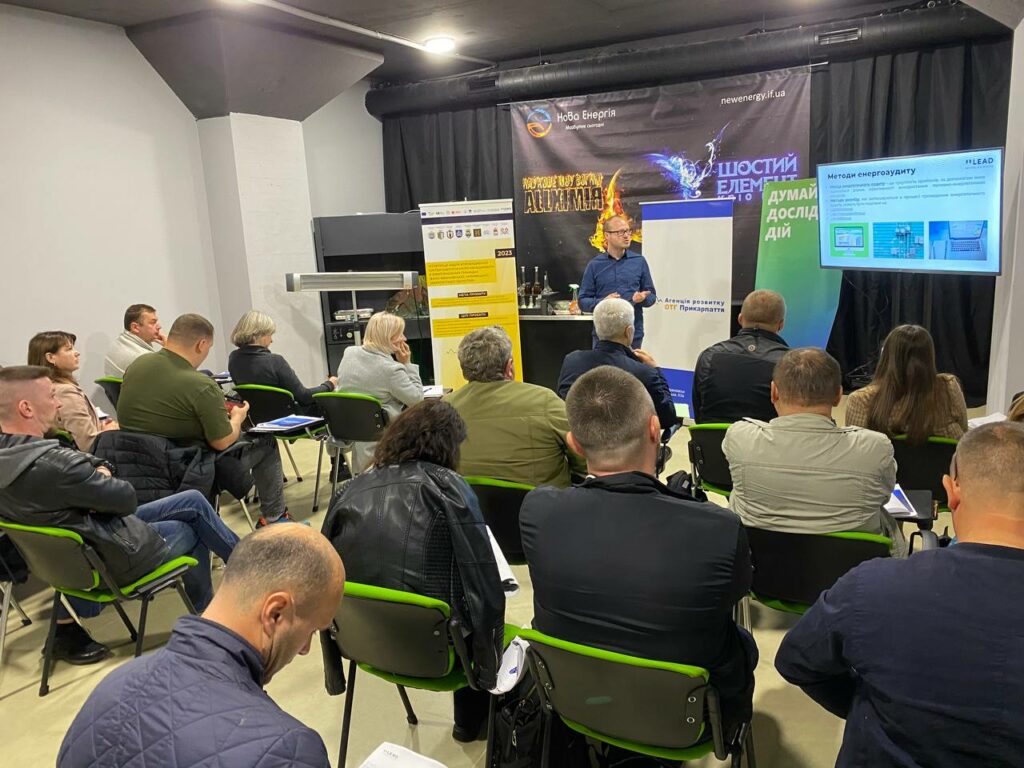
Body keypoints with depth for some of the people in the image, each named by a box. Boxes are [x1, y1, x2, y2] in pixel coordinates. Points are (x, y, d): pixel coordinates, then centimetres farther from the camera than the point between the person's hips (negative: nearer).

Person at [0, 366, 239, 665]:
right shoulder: (51, 464, -35)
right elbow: (127, 498, -22)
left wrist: (99, 469, -12)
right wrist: (103, 478, -3)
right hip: (113, 558, -8)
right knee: (192, 532, 16)